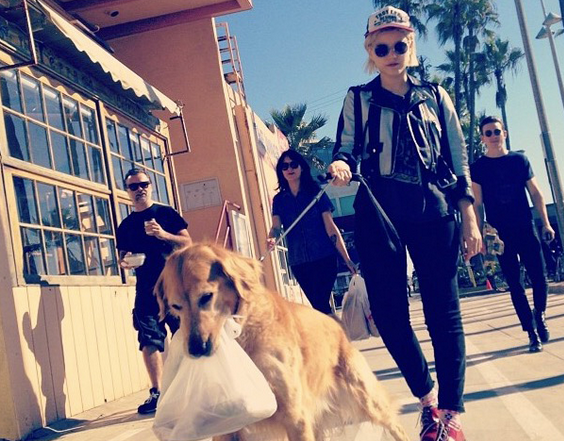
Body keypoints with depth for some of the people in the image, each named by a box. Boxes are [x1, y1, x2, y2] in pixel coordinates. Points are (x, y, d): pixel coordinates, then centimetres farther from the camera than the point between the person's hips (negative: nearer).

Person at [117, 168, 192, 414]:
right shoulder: (125, 225, 15)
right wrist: (124, 262, -5)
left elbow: (188, 243, 2)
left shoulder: (166, 213, 8)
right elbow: (123, 256, 19)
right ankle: (156, 392, 3)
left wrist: (163, 234, -13)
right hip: (146, 290, 2)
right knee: (149, 341, -4)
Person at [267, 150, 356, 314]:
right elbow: (276, 227, -3)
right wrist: (272, 238, -28)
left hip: (324, 258, -3)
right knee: (319, 305, 7)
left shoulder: (315, 192, 2)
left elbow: (331, 228, 0)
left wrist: (347, 259, -4)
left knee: (320, 304, -13)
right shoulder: (279, 199, 9)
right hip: (299, 262, 3)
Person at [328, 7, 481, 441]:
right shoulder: (358, 99, 9)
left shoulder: (435, 96, 11)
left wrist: (469, 217, 3)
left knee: (443, 309, -2)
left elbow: (459, 160, 10)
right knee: (388, 309, 1)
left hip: (434, 211, 0)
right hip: (378, 213, 1)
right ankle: (427, 395, 22)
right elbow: (347, 150, 5)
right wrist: (340, 165, -20)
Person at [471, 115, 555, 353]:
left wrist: (546, 223, 1)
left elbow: (535, 193, 7)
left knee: (539, 277, -4)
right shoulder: (478, 168, 2)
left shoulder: (520, 159, 6)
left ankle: (539, 315, 25)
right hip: (500, 235, -1)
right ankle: (532, 332, 9)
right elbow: (478, 204, 0)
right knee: (514, 284, 1)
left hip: (526, 230, 1)